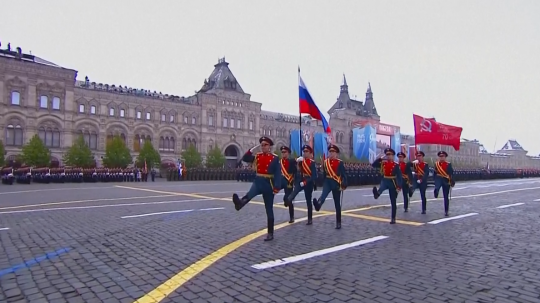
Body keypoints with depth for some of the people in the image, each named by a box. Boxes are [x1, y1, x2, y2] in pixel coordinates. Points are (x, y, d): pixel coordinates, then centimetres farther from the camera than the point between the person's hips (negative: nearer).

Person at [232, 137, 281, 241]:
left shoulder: (275, 158, -4)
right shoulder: (257, 156, 9)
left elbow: (278, 174, -9)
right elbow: (244, 159, 2)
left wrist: (277, 188, -17)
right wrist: (252, 149, -7)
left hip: (268, 184, -3)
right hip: (258, 182, 3)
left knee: (269, 210, 4)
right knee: (250, 194, -33)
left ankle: (270, 233, 13)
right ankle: (240, 203, -65)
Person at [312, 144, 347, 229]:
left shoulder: (339, 163, -4)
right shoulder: (325, 162, 6)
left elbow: (344, 175, -5)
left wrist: (343, 186, -13)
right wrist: (323, 183, 18)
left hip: (336, 184, -2)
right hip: (327, 182, 2)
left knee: (337, 204, 5)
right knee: (324, 193, -33)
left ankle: (338, 223, 14)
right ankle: (318, 204, -63)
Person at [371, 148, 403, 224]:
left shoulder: (396, 165, -8)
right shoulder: (383, 163, 3)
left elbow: (400, 176, -10)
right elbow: (373, 165, -3)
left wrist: (399, 187, -17)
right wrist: (380, 158, -11)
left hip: (393, 183, -3)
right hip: (385, 181, 3)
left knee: (393, 202, 2)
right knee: (381, 187, -36)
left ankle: (393, 218, 10)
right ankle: (377, 193, -68)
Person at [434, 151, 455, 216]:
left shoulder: (448, 164, -3)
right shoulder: (436, 164, 6)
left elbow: (451, 173, -6)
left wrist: (452, 182, -14)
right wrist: (435, 180, 17)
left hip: (446, 181, -2)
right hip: (439, 179, 2)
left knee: (446, 197, 4)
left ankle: (446, 211, 11)